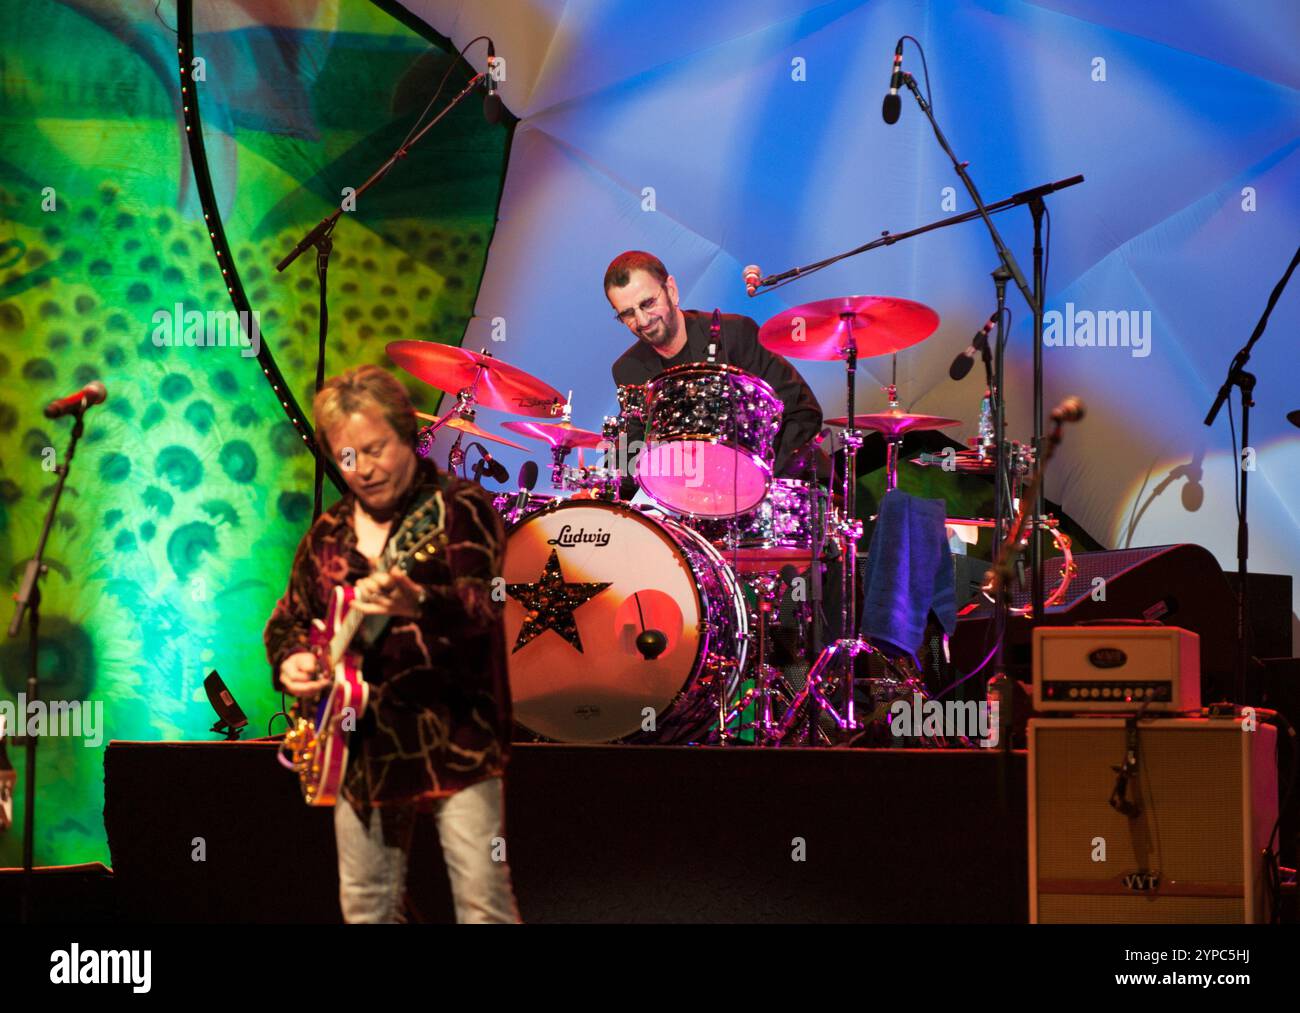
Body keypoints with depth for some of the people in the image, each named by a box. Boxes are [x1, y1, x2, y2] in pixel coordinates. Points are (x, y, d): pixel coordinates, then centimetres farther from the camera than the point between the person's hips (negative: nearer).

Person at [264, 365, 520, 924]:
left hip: (453, 738, -6)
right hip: (363, 745, 6)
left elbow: (482, 605, -20)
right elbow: (287, 618, 23)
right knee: (365, 907, 11)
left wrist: (417, 603, -42)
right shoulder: (329, 532, 13)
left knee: (484, 902, -9)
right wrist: (289, 660, -1)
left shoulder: (461, 508, -5)